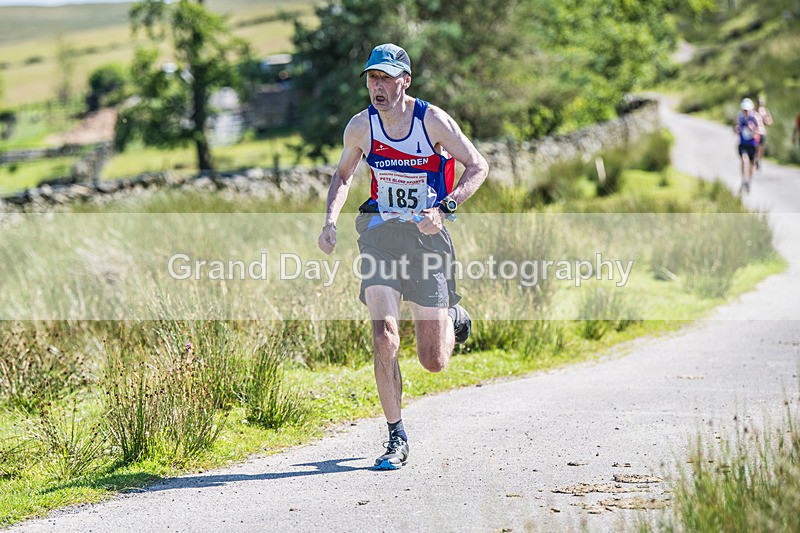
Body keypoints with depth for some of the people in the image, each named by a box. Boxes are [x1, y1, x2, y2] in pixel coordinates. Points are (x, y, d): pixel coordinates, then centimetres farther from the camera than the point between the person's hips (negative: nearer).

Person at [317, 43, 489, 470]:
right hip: (379, 232, 2)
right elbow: (343, 174, 17)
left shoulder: (432, 121, -10)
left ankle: (452, 319, 38)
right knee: (384, 340, -15)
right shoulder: (361, 126, -1)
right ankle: (396, 439, -3)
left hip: (426, 233, -2)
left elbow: (478, 167, -5)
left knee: (434, 362, 1)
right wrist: (330, 221, 1)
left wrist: (444, 209, -19)